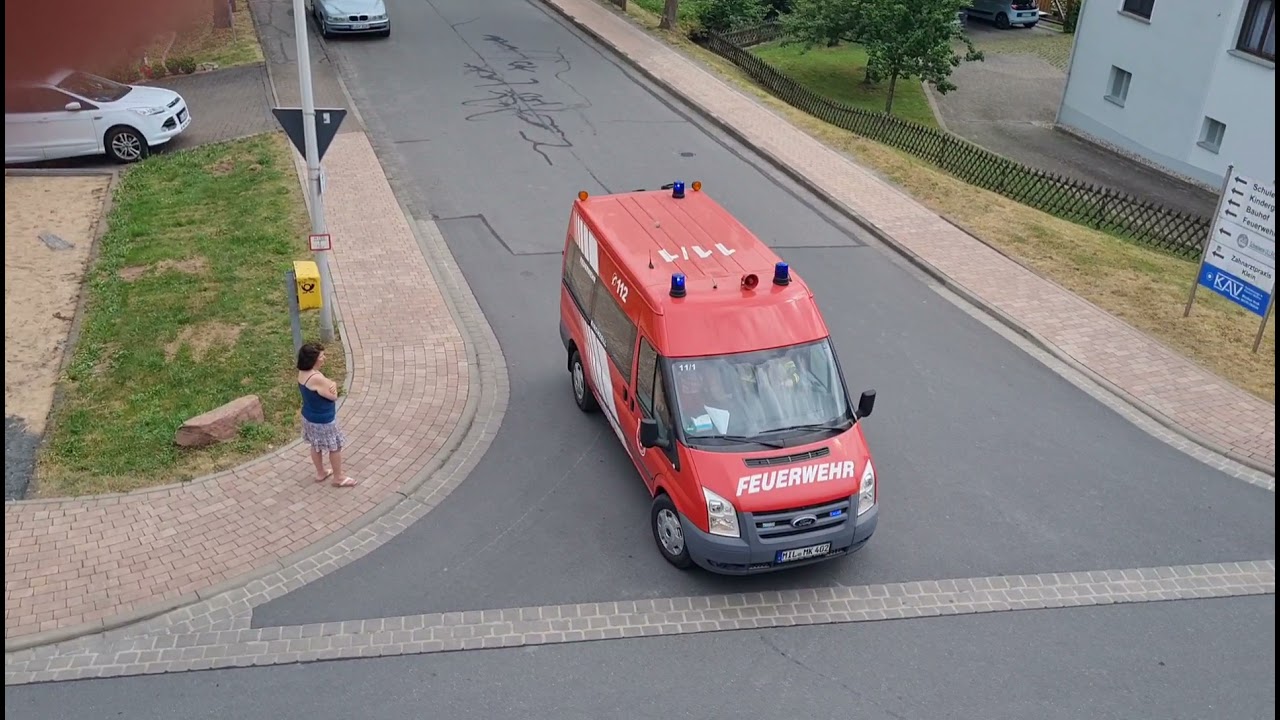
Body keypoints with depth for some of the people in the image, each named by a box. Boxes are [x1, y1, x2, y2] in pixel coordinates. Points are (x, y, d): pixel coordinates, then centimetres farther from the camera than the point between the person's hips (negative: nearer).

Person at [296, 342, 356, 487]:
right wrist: (333, 385, -6)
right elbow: (333, 396, -24)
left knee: (316, 446, 26)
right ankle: (338, 478, 26)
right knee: (335, 448, 11)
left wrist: (330, 384, -19)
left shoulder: (302, 373, -5)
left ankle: (320, 473, 44)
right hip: (323, 420, -9)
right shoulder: (316, 378, -35)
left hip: (309, 417, 9)